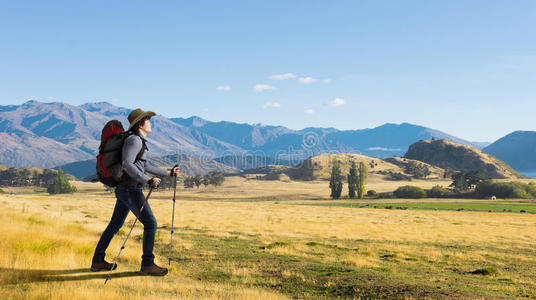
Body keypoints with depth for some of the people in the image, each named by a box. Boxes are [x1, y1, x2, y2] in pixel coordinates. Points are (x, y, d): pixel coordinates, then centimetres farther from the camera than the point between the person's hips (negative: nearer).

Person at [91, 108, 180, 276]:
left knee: (115, 224, 14)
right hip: (130, 189, -10)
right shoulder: (134, 140, -12)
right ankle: (147, 264, -2)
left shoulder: (139, 141, 18)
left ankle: (97, 261, 21)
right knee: (150, 223, -7)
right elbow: (127, 164, -23)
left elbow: (146, 166, 26)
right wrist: (147, 181, -27)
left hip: (123, 189, 10)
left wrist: (168, 173, 28)